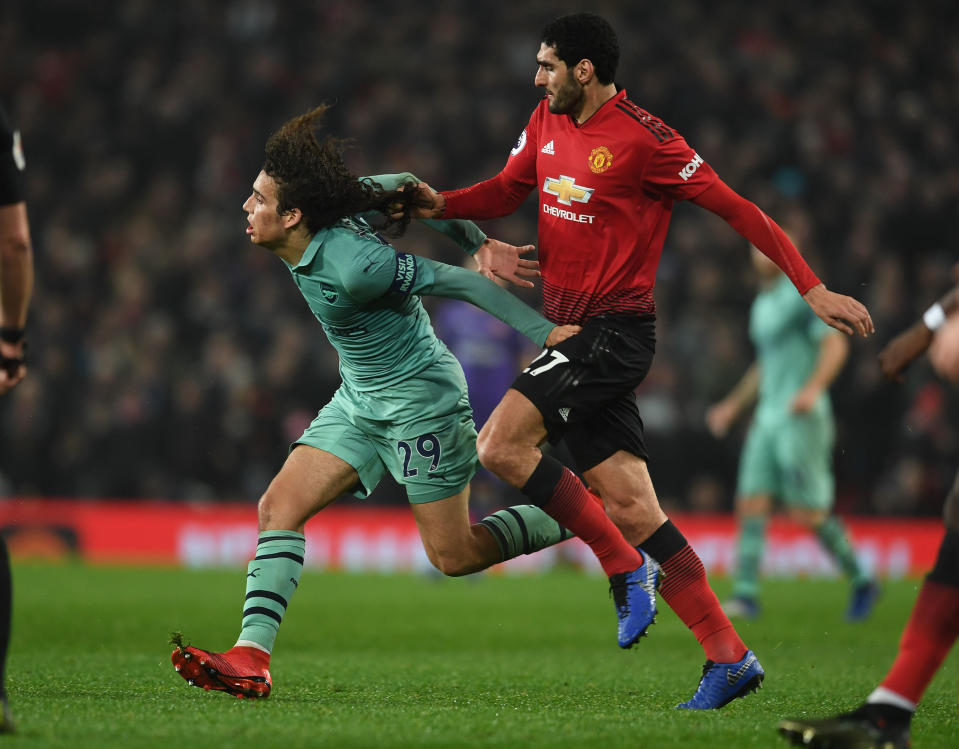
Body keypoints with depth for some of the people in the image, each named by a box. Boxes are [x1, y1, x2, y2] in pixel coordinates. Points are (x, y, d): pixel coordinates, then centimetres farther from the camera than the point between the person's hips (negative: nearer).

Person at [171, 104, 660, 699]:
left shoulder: (350, 267, -30)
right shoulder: (338, 207, -6)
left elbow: (458, 281, -24)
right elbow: (403, 187, 4)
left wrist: (543, 333, -20)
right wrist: (480, 243, 9)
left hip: (420, 398, -9)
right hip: (361, 399, 9)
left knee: (455, 555, -1)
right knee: (278, 508, -4)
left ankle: (610, 545, 14)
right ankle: (251, 660, -8)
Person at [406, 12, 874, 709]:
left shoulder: (643, 139, -13)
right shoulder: (547, 122, 10)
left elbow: (735, 208, -10)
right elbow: (506, 191, 19)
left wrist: (813, 290, -11)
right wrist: (441, 203, -2)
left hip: (615, 331, -8)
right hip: (574, 336, 8)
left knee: (501, 445, -18)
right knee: (631, 507, 3)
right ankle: (729, 658, 4)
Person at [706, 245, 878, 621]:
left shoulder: (802, 293, -7)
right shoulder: (762, 304, 20)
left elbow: (835, 344, -17)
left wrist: (813, 389, -31)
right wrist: (733, 406, 27)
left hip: (802, 419, -8)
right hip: (768, 419, 8)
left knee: (807, 513, -9)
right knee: (751, 503, -4)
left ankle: (861, 581, 8)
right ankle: (745, 596, -6)